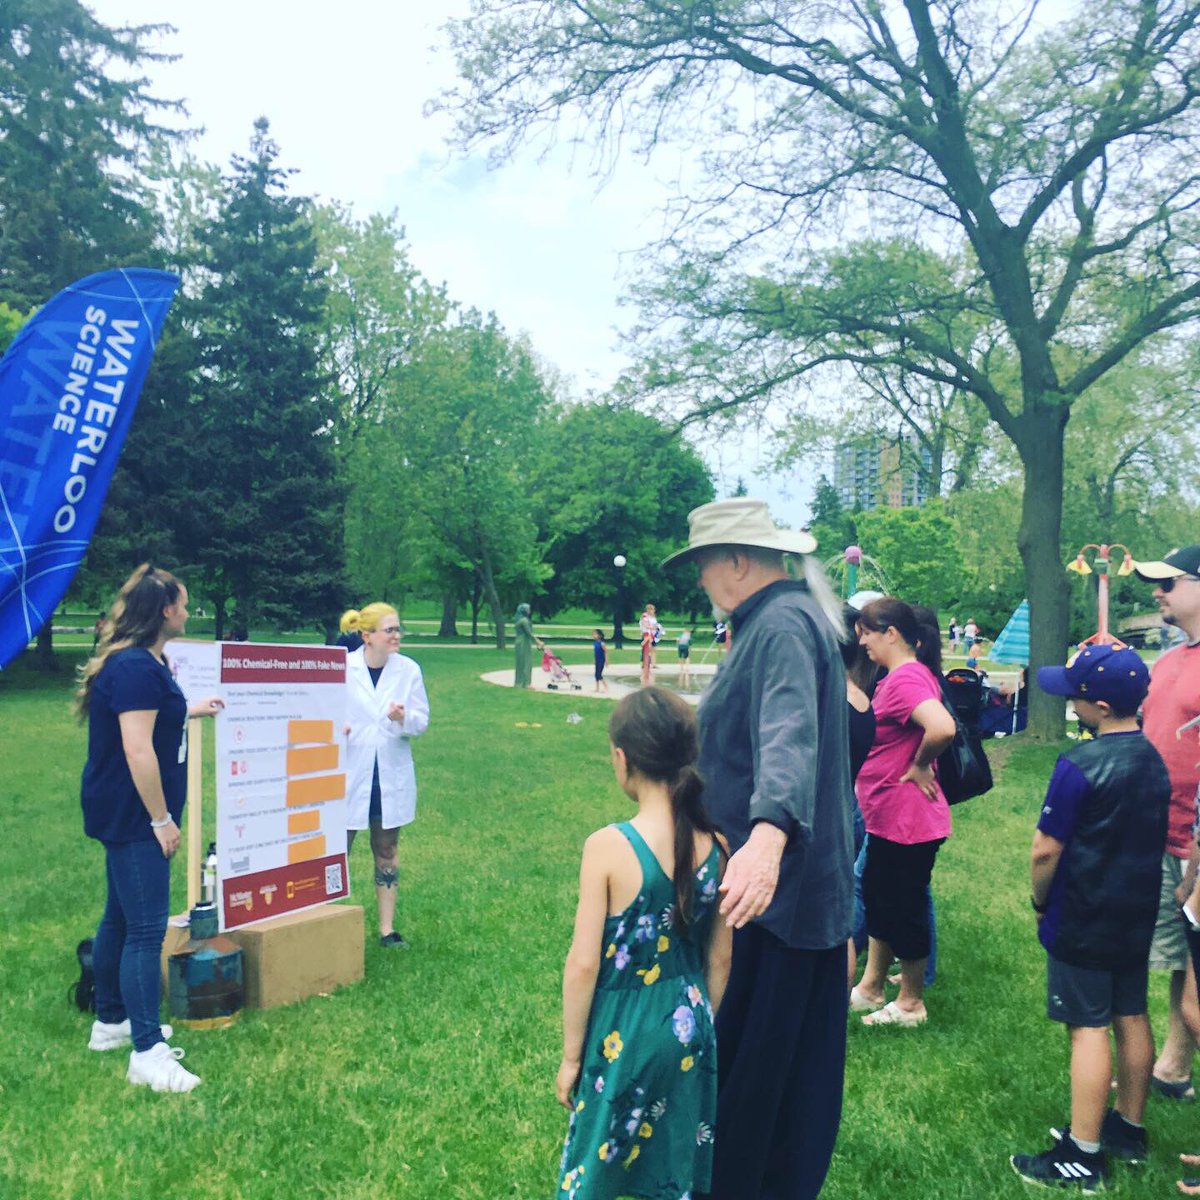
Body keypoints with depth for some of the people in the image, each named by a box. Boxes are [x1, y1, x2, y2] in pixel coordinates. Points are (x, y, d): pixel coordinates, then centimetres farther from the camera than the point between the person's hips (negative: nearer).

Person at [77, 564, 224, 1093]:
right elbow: (137, 751, -24)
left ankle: (110, 1022, 34)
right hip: (132, 815, -11)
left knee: (121, 918, 20)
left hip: (129, 816, 11)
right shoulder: (136, 667, -21)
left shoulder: (144, 661, 11)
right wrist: (161, 819, -19)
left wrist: (190, 711, 39)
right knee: (147, 929, -6)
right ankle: (147, 1053, 0)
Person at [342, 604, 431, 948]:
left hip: (391, 775, 2)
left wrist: (404, 718, -23)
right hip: (349, 774, -2)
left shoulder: (409, 670, -2)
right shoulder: (342, 667, -8)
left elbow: (422, 721, -2)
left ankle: (387, 929, 22)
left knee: (387, 852, 12)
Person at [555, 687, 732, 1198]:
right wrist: (702, 1027, 17)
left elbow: (583, 964, -16)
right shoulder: (716, 844, -8)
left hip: (623, 1034, -4)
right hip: (689, 1028, 4)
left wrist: (570, 1055, -3)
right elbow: (720, 958, 2)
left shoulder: (608, 846, -21)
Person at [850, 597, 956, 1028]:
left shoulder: (906, 679, -22)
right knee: (878, 899, 19)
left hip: (906, 819, -10)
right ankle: (870, 987, 33)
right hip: (888, 816, 10)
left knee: (904, 909, 5)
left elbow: (942, 728, -38)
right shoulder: (903, 675, 10)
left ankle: (910, 1004, 22)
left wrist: (919, 767, -22)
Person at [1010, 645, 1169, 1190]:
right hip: (1138, 917, 8)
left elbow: (1045, 850, -19)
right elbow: (1156, 839, 12)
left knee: (1088, 1028, 0)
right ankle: (1129, 1129, 33)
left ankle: (1082, 1156, 9)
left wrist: (1041, 902, -3)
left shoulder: (1080, 765, -22)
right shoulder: (1155, 759, 2)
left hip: (1083, 921, -8)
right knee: (1132, 1018, 17)